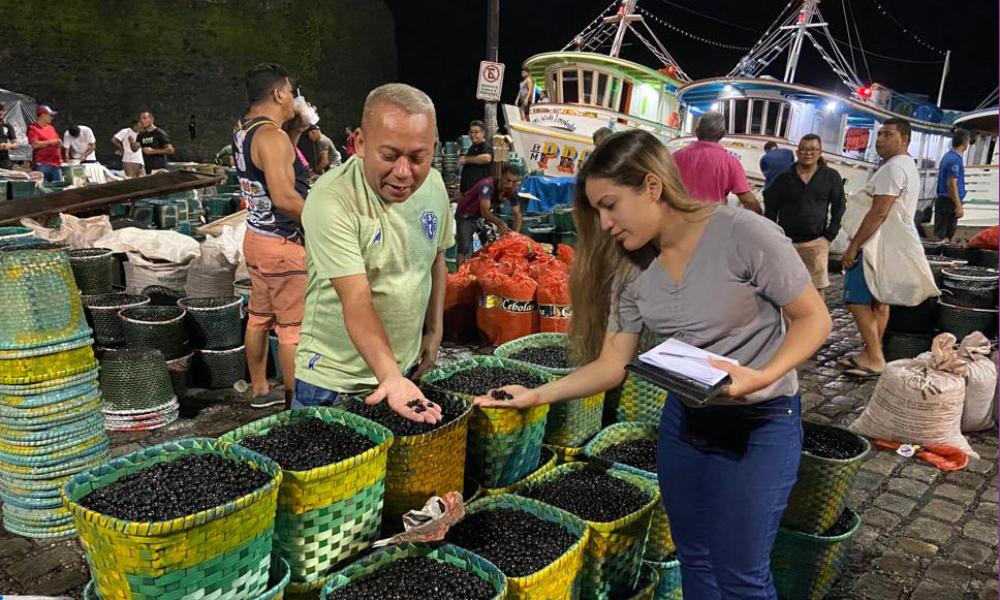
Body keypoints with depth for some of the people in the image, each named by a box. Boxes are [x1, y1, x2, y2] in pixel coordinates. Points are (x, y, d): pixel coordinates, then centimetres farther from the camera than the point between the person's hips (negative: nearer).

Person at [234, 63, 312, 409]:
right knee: (293, 327, -2)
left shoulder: (244, 131, 10)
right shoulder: (272, 136, -20)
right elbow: (284, 197, -28)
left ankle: (259, 391, 29)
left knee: (259, 318, 17)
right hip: (283, 245, -10)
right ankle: (297, 403, 7)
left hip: (256, 236, 10)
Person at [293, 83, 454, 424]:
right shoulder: (332, 200, -25)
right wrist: (390, 376, -41)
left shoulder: (433, 185, -5)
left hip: (407, 367, 6)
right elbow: (357, 301, -30)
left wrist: (435, 331, 8)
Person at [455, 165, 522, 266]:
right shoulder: (487, 185, -35)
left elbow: (517, 214, -10)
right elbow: (484, 212, -45)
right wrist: (500, 222, -62)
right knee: (464, 248, -17)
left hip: (487, 215, 6)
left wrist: (516, 233, -28)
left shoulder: (512, 191, -15)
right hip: (466, 215, -6)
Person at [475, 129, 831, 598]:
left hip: (759, 423, -5)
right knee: (694, 561, 17)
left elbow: (813, 318, -12)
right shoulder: (630, 268, -3)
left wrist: (762, 376, -29)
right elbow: (611, 365, -2)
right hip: (682, 419, 5)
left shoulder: (742, 233, -20)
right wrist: (538, 395, -14)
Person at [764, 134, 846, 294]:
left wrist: (829, 237, 1)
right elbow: (770, 210, 6)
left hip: (816, 242, -1)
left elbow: (838, 209, 8)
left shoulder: (831, 177, 1)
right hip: (786, 241, 1)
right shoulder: (784, 178, 1)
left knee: (817, 288, -4)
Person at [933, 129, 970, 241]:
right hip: (949, 202, -10)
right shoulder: (955, 160, -17)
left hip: (943, 200, 10)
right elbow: (952, 184, -22)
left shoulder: (949, 156, 14)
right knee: (941, 235, -8)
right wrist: (959, 206, -21)